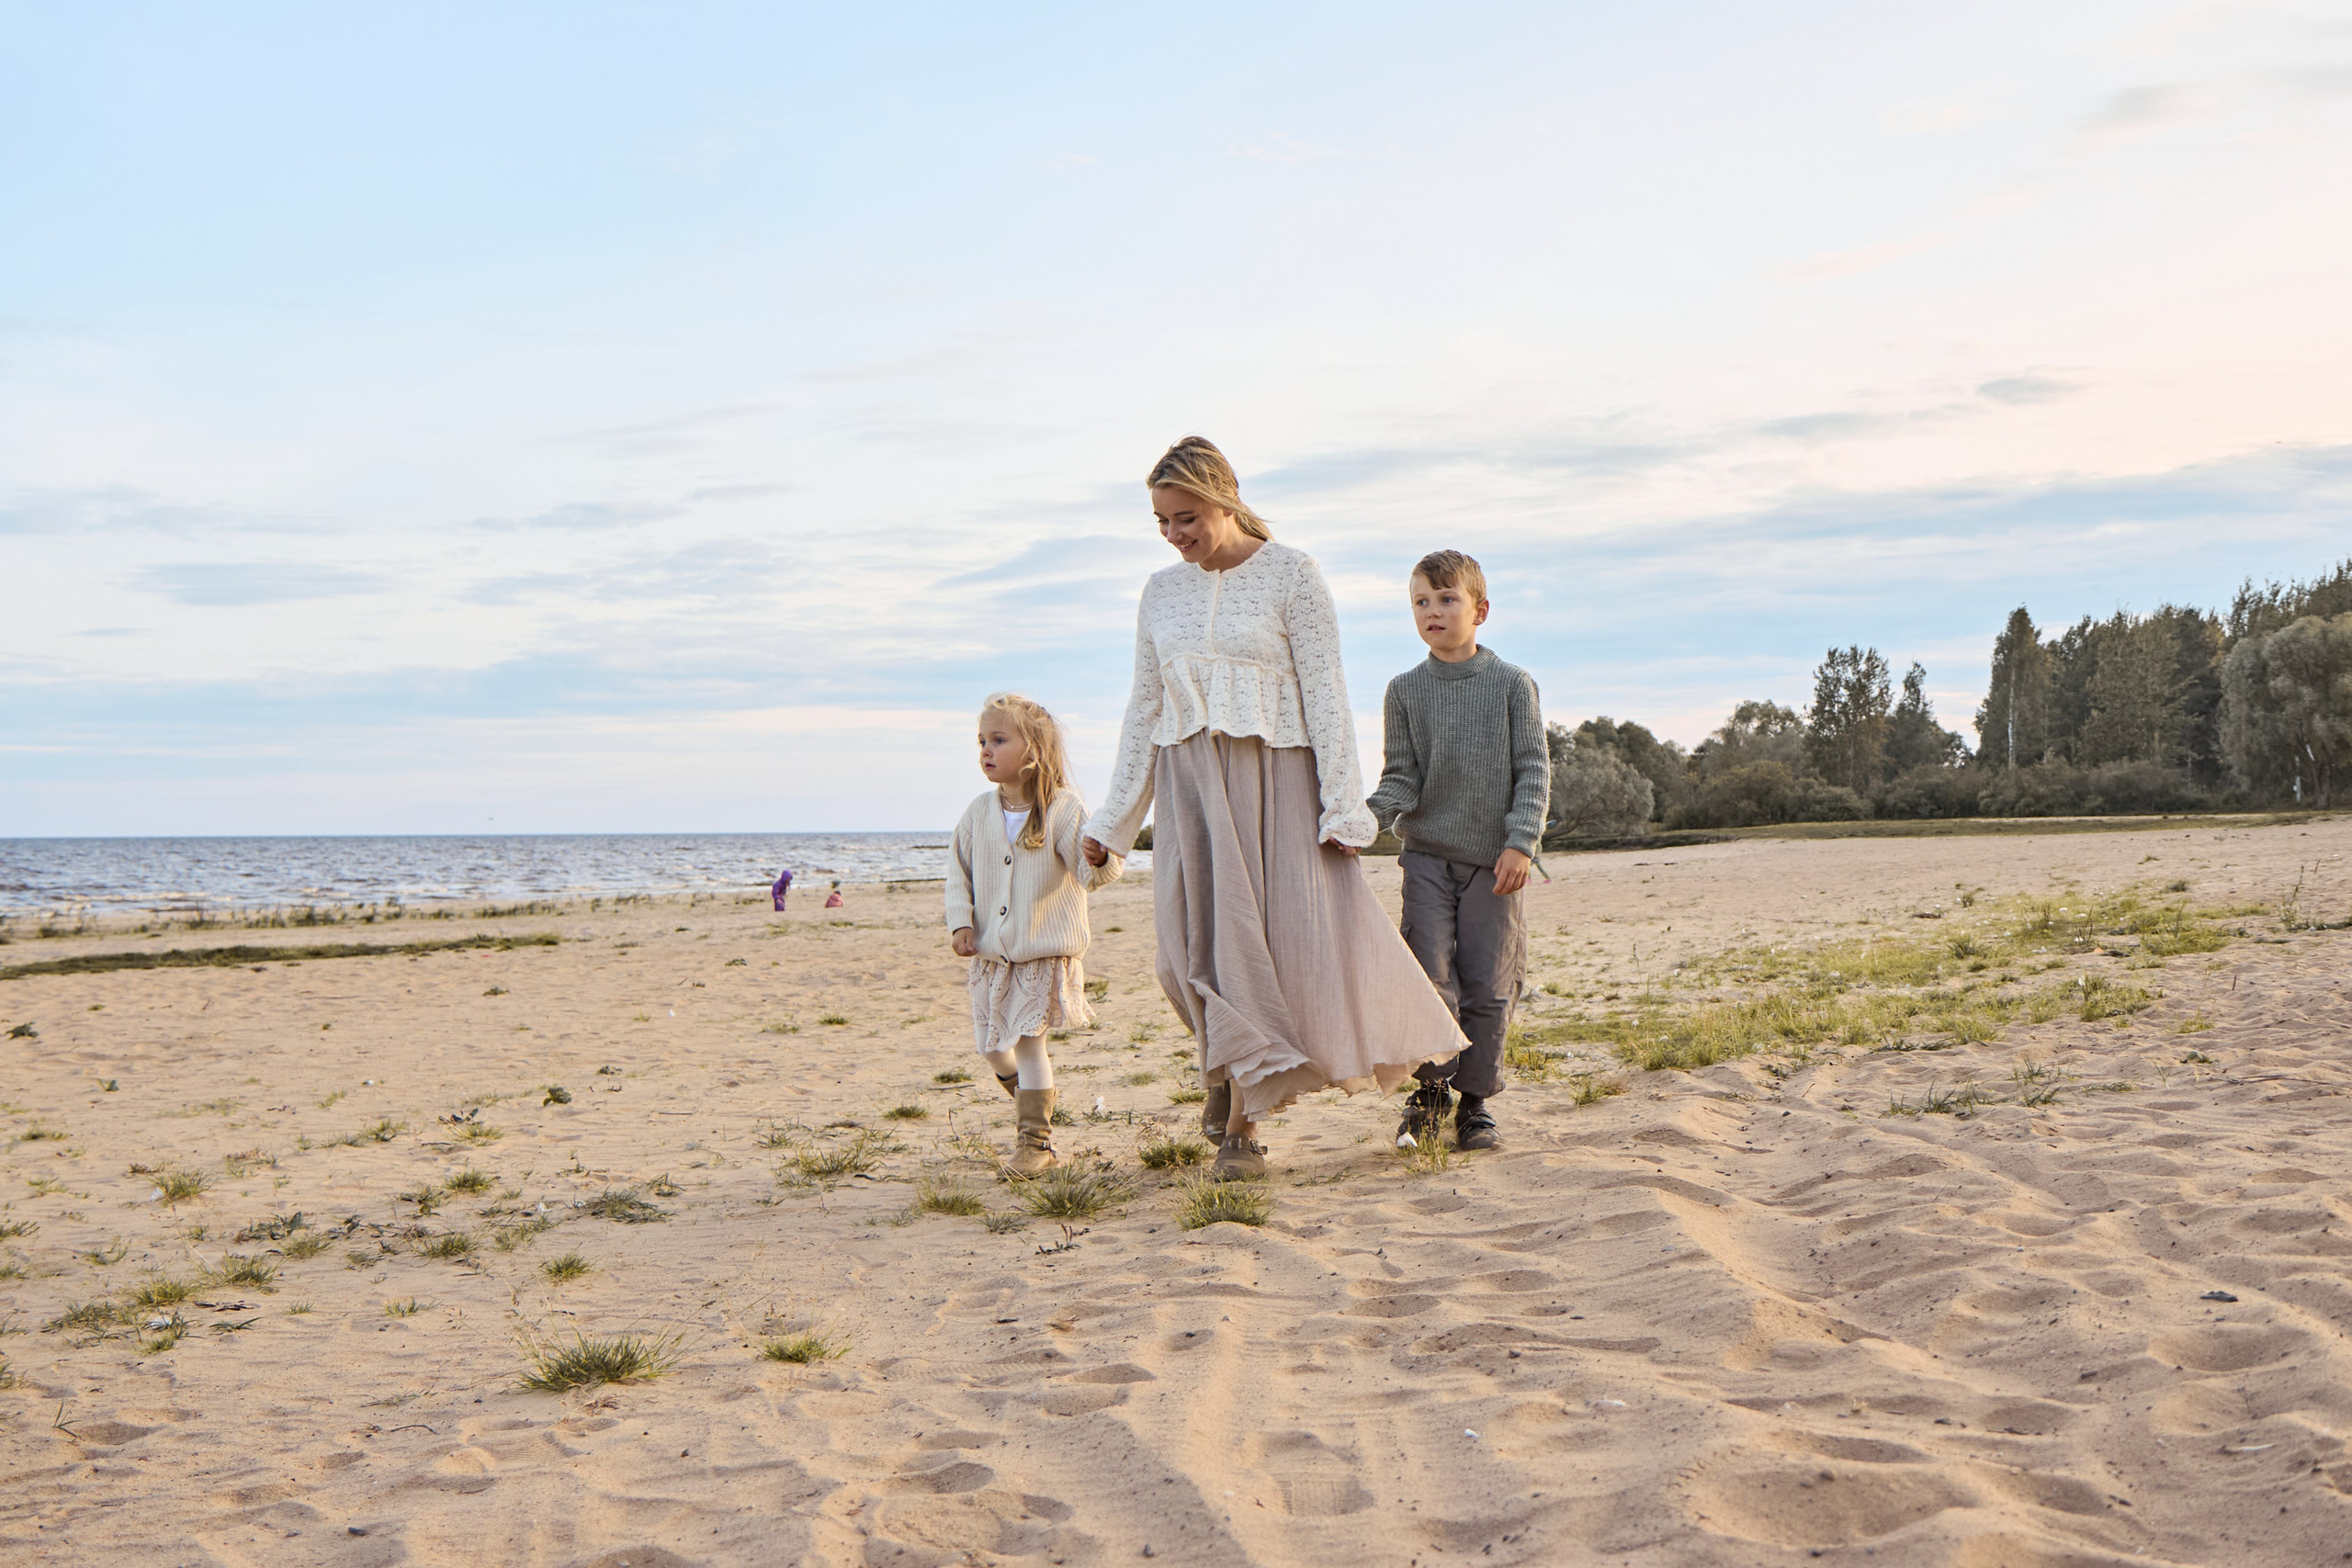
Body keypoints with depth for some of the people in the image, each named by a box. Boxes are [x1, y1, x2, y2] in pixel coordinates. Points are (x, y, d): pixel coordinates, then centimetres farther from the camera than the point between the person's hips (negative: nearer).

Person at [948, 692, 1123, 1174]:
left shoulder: (1063, 810, -10)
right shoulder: (979, 814, 3)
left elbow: (1092, 872, -15)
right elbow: (959, 871, 11)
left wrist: (1098, 857, -38)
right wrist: (960, 923, -1)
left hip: (1046, 951, -5)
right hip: (991, 953, 5)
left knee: (1028, 1040, -10)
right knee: (992, 1045, 11)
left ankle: (1035, 1140, 1)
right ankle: (1034, 1098, 42)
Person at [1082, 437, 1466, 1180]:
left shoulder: (1290, 574, -3)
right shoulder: (1162, 591, 10)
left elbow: (1325, 694, -6)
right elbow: (1144, 710, 14)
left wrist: (1343, 806, -12)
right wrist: (1112, 820, 12)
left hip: (1277, 777, -3)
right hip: (1191, 784, 3)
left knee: (1297, 932, -7)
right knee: (1207, 937, -3)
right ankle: (1240, 1112, 13)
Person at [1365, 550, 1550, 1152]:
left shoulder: (1512, 684, 2)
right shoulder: (1405, 690, 6)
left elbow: (1534, 769, 0)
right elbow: (1402, 778, 3)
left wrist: (1521, 841, -12)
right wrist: (1367, 817, -17)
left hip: (1493, 859, -1)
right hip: (1427, 854, 1)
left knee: (1488, 987, 1)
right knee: (1431, 977, -6)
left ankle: (1476, 1102, 14)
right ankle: (1431, 1090, 10)